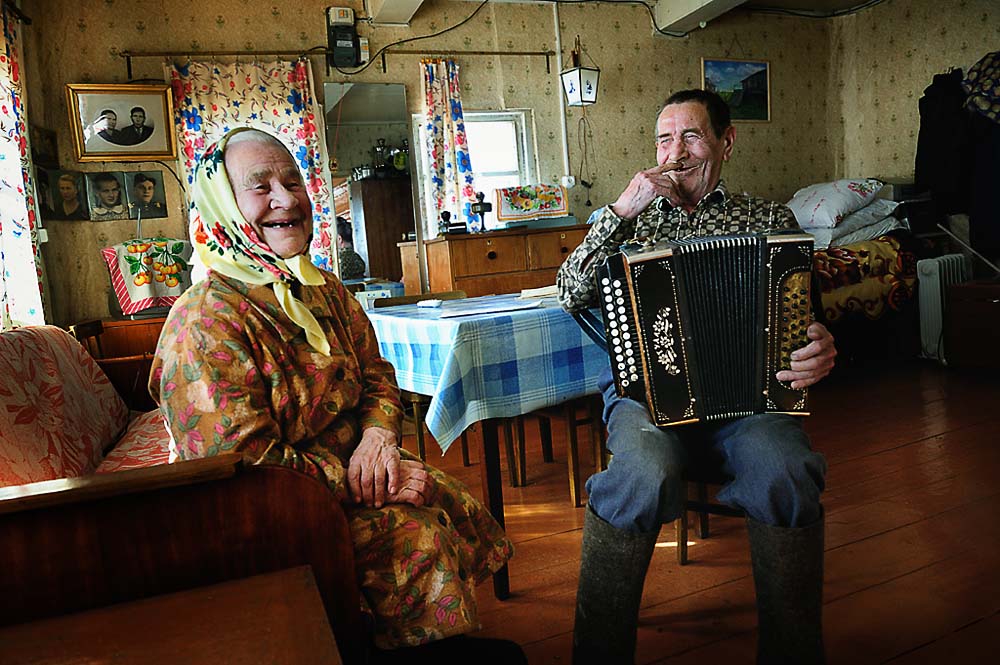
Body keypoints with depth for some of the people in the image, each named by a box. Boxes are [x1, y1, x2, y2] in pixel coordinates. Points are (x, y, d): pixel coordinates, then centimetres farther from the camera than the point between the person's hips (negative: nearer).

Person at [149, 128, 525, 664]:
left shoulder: (323, 290, 6)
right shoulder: (205, 322, -21)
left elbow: (377, 377, 10)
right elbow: (245, 466, -24)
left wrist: (377, 436, -12)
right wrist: (363, 484, -24)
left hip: (353, 468, 8)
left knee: (457, 508, -5)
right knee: (418, 533, -19)